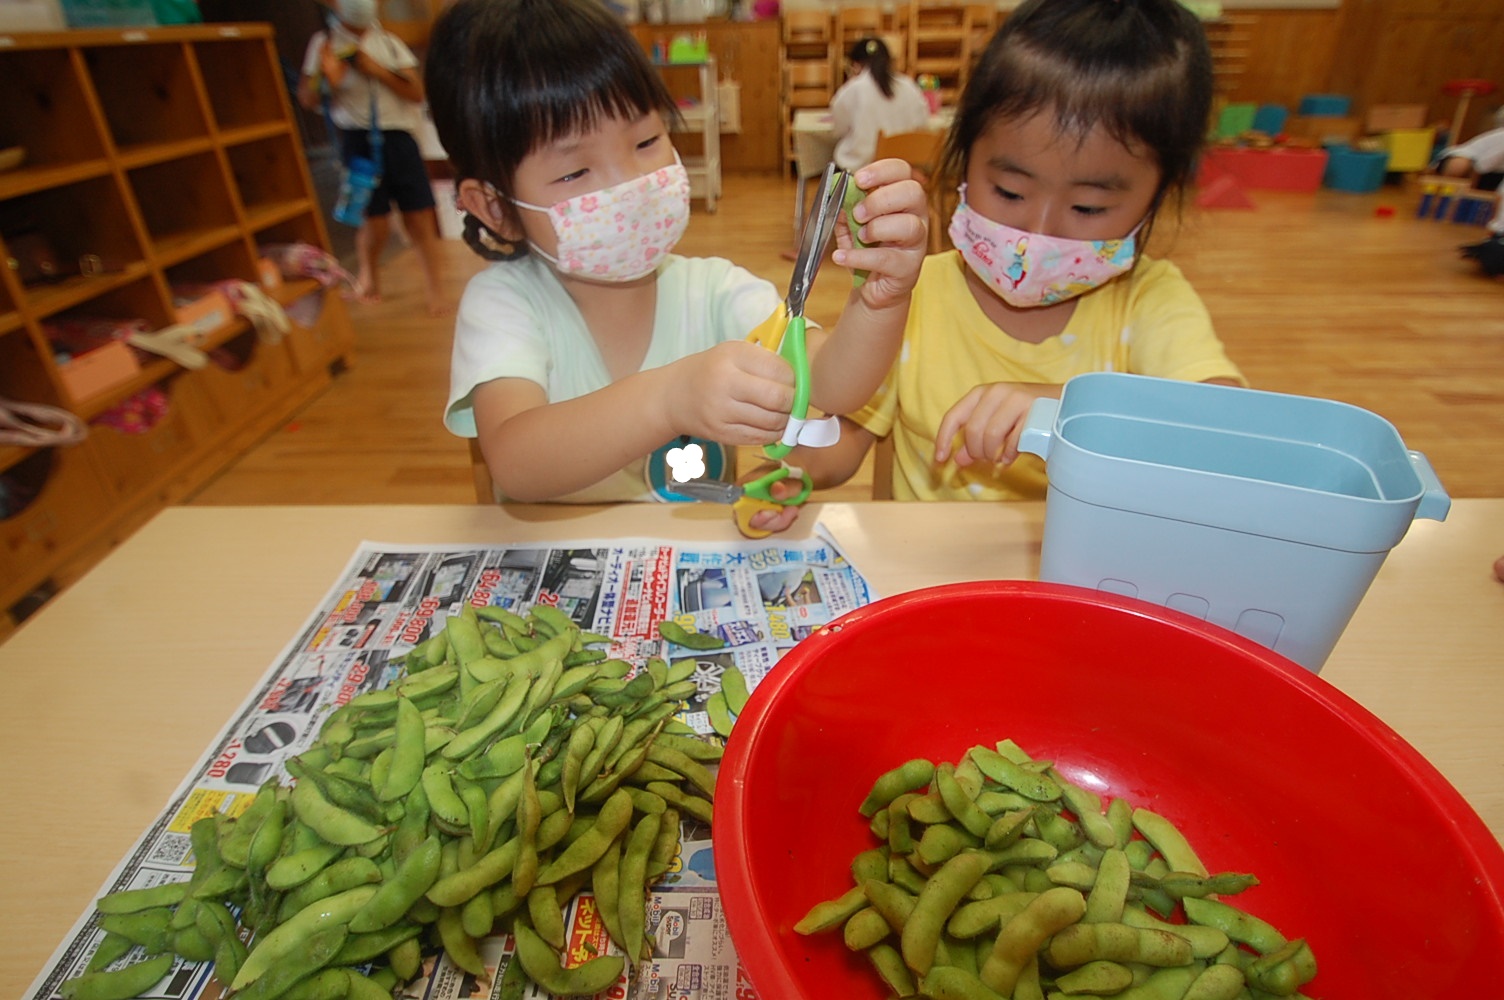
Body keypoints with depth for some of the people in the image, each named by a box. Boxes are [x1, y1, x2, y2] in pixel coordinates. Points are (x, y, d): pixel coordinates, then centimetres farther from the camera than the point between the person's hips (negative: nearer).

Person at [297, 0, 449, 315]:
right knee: (377, 223, -4)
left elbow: (416, 92, 4)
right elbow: (308, 100, 3)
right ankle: (368, 273, 26)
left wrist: (377, 70, -8)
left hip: (398, 137, 2)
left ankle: (436, 291, 6)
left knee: (419, 218, -4)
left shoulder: (389, 42, 12)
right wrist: (325, 77, -16)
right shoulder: (325, 44, 6)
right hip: (359, 139, -2)